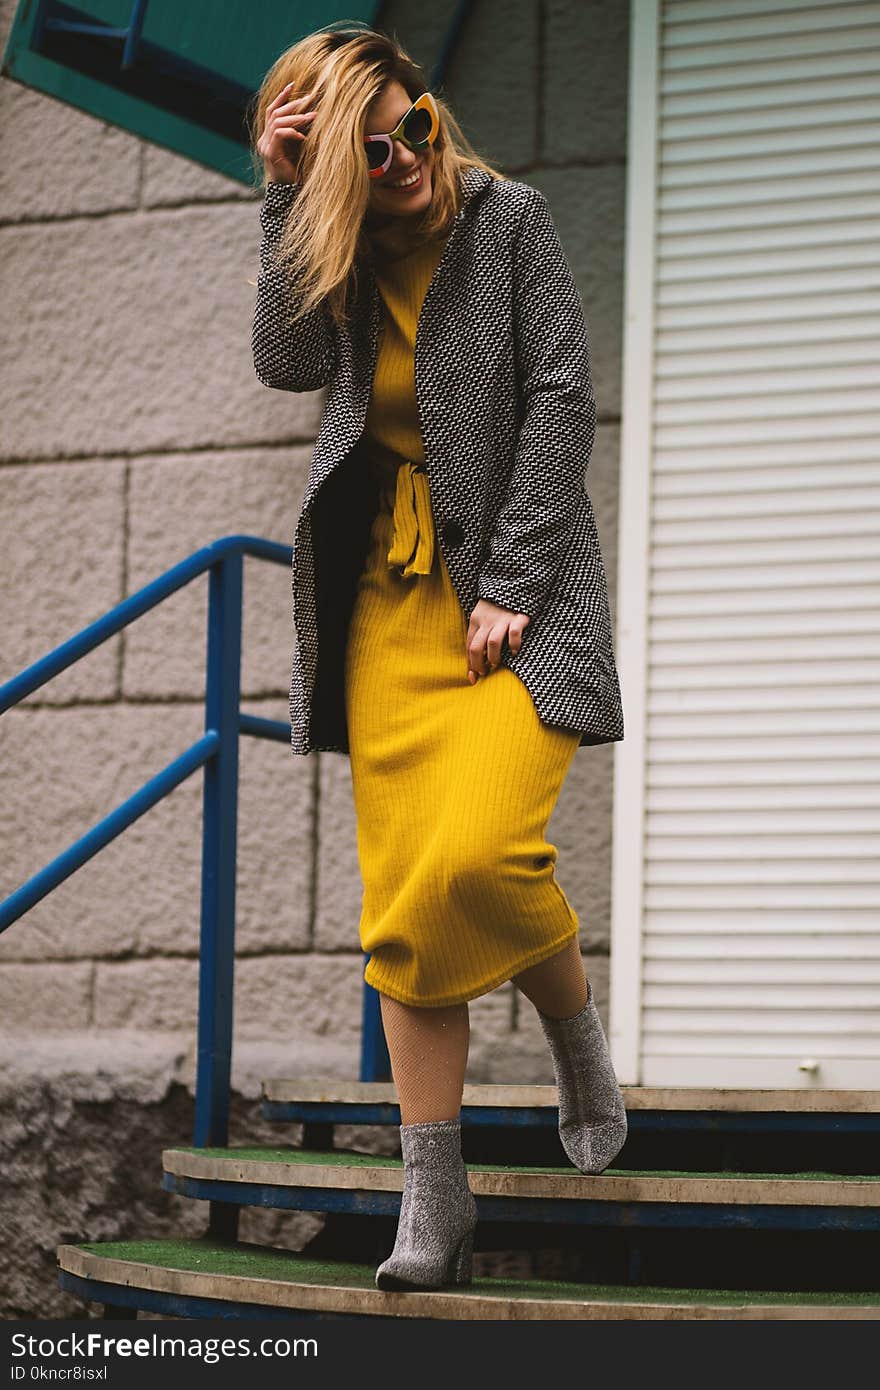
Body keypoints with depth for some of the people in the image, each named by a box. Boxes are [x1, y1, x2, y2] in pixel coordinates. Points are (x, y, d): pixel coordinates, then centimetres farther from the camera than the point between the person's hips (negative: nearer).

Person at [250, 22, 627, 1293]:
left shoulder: (506, 218, 0)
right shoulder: (339, 253, 11)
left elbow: (562, 399, -6)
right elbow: (288, 362, -8)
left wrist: (510, 587, -12)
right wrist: (287, 196, -10)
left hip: (512, 583, -4)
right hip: (389, 598, 4)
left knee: (477, 851, -24)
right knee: (400, 901, -4)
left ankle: (580, 1042, 8)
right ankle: (434, 1200, -2)